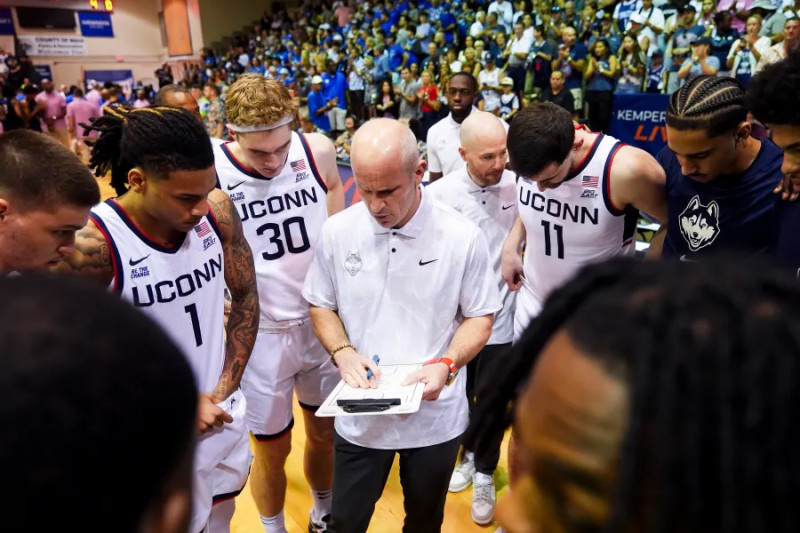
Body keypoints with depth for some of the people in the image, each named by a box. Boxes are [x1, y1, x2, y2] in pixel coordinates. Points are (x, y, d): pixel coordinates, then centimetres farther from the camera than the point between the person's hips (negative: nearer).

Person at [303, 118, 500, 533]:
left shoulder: (462, 236, -14)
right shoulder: (337, 231, -9)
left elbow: (479, 317, -4)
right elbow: (321, 305, 4)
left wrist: (447, 364, -21)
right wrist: (342, 351, -15)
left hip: (435, 417, 0)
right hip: (359, 417, 1)